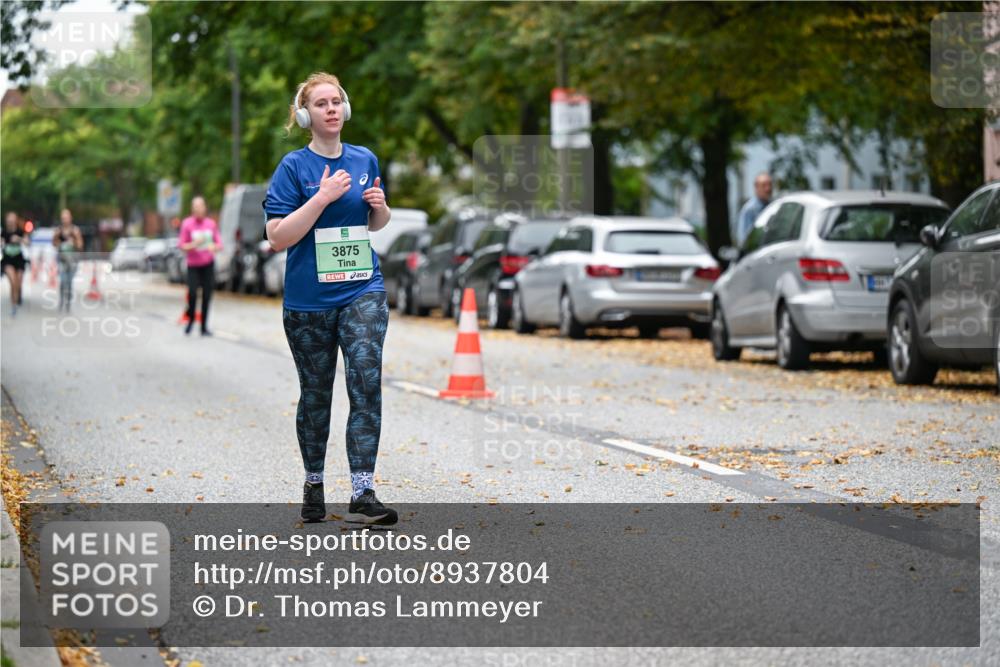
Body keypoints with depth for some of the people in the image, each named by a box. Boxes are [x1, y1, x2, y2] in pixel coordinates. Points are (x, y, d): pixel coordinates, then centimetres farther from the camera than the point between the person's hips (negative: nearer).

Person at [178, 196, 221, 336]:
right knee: (192, 294, -17)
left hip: (208, 264, 2)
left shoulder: (211, 223, 1)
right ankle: (190, 319, 9)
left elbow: (219, 244, 5)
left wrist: (214, 247, -18)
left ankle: (204, 327, 9)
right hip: (193, 265, -2)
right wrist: (194, 244, -22)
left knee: (207, 296, -1)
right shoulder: (187, 223, -7)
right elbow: (181, 245, -4)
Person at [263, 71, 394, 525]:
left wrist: (380, 206, -2)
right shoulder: (294, 167, -7)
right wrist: (323, 197, -22)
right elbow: (277, 236, -14)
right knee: (315, 395, 11)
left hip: (363, 291, 2)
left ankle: (362, 495, -18)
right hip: (308, 300, -2)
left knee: (366, 385, -14)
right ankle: (313, 485, 30)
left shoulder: (365, 160, 7)